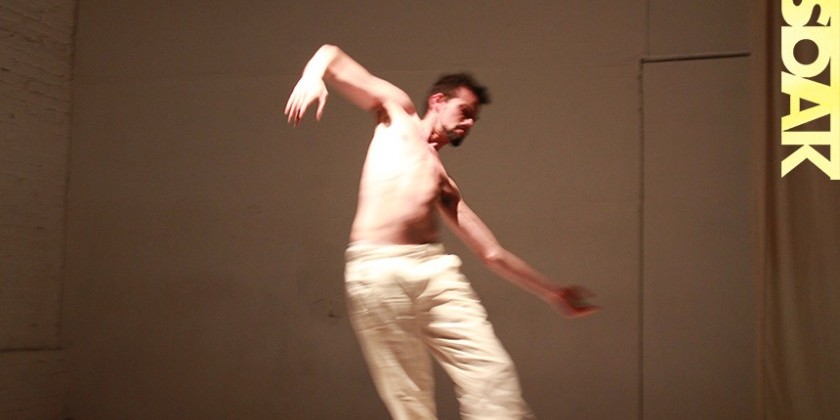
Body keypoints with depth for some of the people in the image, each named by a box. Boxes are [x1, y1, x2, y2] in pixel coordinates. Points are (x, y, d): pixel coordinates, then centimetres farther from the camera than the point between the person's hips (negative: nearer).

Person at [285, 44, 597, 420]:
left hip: (436, 269, 5)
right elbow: (331, 55, 12)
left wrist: (552, 293, 30)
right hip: (377, 271, -5)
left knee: (493, 376, -8)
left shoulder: (444, 184, 28)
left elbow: (491, 253, 29)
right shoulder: (396, 108, 19)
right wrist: (313, 77, -12)